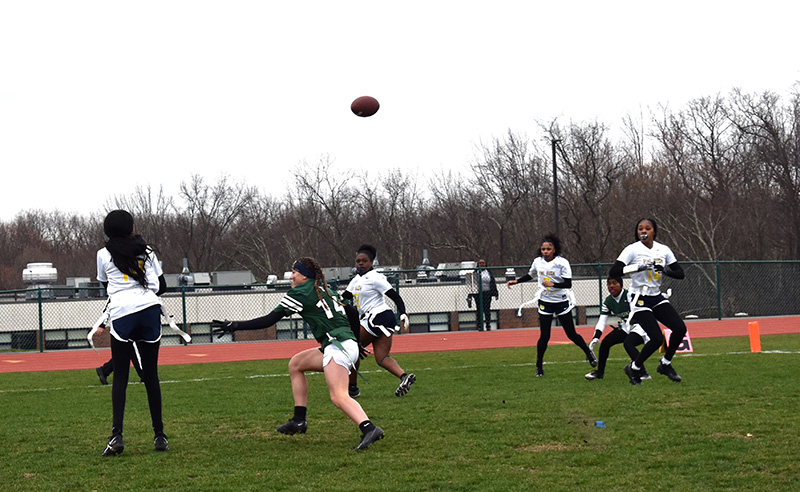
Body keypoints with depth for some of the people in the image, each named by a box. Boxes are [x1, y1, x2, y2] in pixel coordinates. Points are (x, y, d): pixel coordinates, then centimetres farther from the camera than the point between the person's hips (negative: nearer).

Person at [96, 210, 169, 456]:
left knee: (120, 375, 0)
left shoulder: (104, 254, 9)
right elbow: (161, 286, 17)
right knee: (150, 375, 8)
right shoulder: (146, 251, 15)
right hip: (150, 310, 2)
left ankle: (116, 434, -15)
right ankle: (159, 436, 10)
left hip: (122, 315, -2)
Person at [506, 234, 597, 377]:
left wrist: (552, 284, -27)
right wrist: (516, 281, 10)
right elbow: (530, 275, 20)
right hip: (545, 303, 2)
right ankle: (539, 366, 13)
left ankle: (589, 353, 28)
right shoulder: (538, 262, 0)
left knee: (571, 334, 3)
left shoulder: (562, 263, -12)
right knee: (544, 337, -3)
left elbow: (568, 284, -16)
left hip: (561, 302, -2)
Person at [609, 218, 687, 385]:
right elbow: (613, 272, -20)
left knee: (680, 329, -10)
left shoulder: (664, 250, 4)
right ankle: (633, 368, 7)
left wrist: (666, 270, -16)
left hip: (657, 298, 6)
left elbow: (680, 274, 4)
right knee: (657, 339, -17)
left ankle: (665, 364, 11)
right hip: (640, 300, -6)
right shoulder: (633, 249, -10)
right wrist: (638, 267, -29)